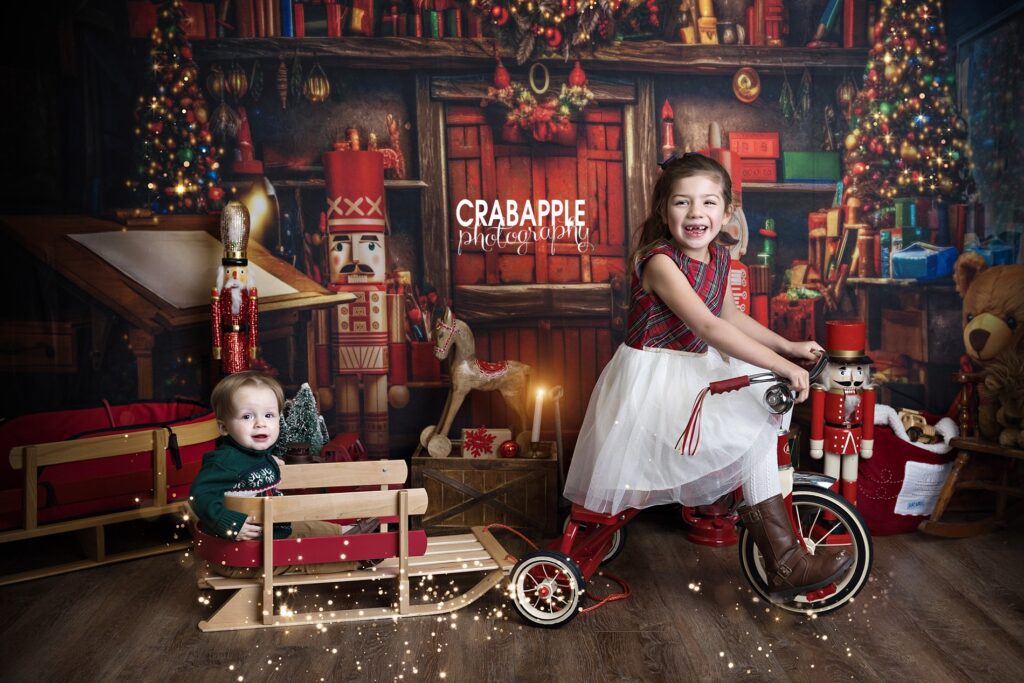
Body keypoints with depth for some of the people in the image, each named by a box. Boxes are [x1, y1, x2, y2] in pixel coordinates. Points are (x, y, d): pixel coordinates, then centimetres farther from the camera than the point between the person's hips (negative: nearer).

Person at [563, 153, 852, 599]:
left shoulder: (718, 257, 4)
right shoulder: (659, 262, -22)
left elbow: (730, 317, 19)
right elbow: (708, 327, -32)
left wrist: (790, 346, 13)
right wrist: (783, 366, -34)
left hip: (694, 373, 9)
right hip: (653, 382, -9)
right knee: (755, 435, -16)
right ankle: (786, 565, -4)